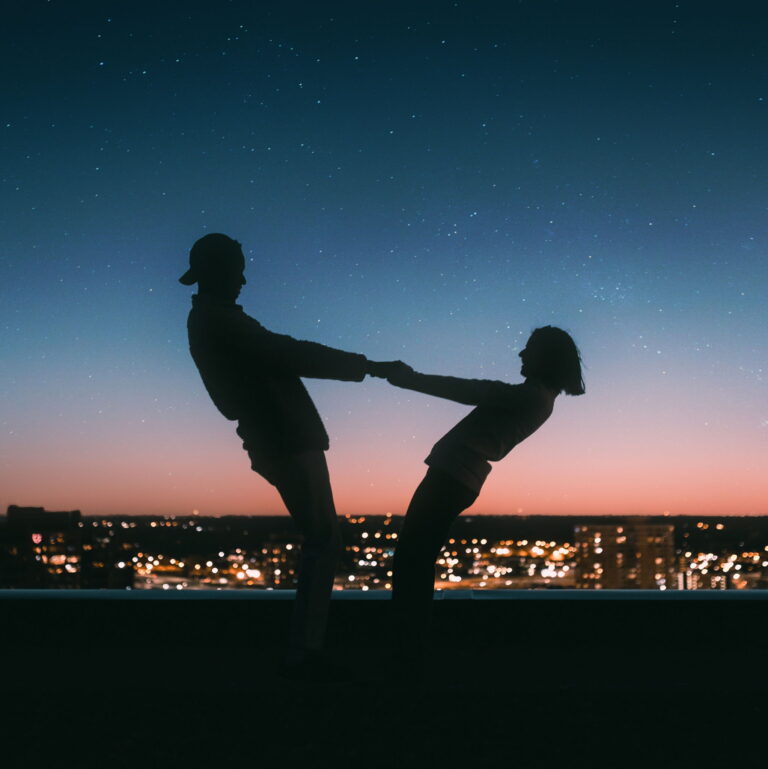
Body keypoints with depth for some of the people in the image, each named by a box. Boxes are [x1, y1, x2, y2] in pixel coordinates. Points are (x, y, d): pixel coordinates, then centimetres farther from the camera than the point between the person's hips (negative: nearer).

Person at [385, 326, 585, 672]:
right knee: (416, 561, 13)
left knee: (410, 561, -7)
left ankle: (408, 658, -6)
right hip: (458, 476, 10)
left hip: (452, 475, -10)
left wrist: (412, 380, -4)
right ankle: (409, 654, 17)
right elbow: (480, 393, 21)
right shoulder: (537, 399, 17)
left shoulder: (533, 395, -12)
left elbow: (471, 391, -12)